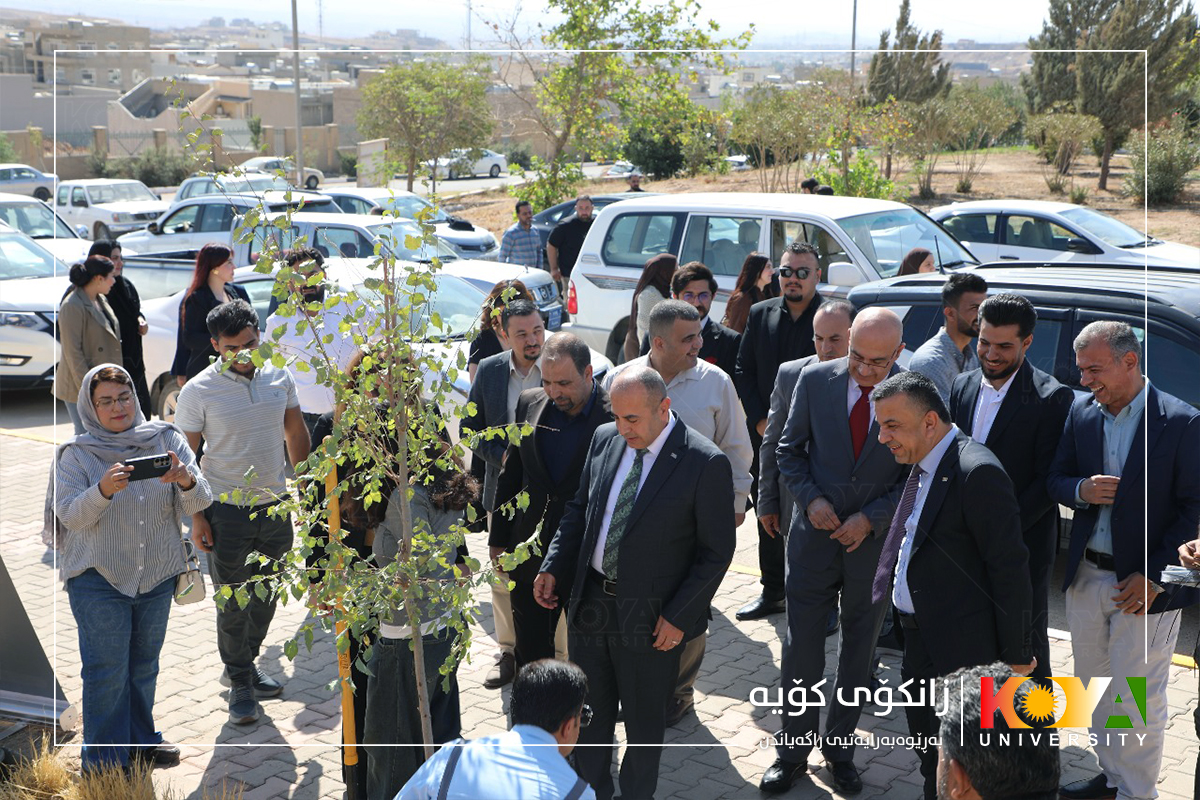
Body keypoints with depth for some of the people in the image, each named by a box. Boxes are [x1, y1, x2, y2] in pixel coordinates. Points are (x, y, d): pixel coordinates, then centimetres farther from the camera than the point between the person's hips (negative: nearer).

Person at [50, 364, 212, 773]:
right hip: (98, 577, -3)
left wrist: (186, 481, -34)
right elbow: (69, 515, -17)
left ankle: (140, 739, 37)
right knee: (107, 670, 0)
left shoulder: (166, 439, -2)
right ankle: (103, 759, 14)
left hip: (158, 575, 3)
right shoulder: (76, 453, -6)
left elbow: (199, 502, -11)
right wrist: (104, 490, -36)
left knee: (145, 663, 18)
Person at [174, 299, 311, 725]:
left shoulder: (279, 376, -1)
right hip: (226, 511, -4)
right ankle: (239, 681, 22)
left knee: (266, 595, 16)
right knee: (232, 602, 6)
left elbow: (295, 431, 13)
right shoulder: (198, 391, -12)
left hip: (275, 505, 4)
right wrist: (196, 515, -9)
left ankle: (245, 663, 36)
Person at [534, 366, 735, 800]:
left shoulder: (706, 464, -17)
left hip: (650, 618, -5)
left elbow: (717, 551, -12)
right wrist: (553, 568, 1)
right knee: (589, 712, 19)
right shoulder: (604, 439, 0)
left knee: (644, 722, 14)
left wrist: (680, 616, -15)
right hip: (589, 601, 5)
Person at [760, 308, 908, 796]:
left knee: (859, 654, 13)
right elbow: (789, 449, 3)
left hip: (876, 541, 0)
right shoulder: (815, 381, -7)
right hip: (815, 535, 0)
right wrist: (811, 499, -12)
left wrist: (872, 517, -14)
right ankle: (794, 751, 20)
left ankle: (840, 748, 30)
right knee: (800, 650, 4)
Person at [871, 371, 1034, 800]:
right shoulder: (923, 466, 7)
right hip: (919, 638, 9)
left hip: (960, 647, -9)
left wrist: (1016, 653, -15)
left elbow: (1010, 567, -19)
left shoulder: (977, 472, -22)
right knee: (928, 754, 20)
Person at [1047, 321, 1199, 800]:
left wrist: (1153, 576, -15)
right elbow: (1055, 480, 9)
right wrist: (1081, 490, -15)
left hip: (1145, 584, -6)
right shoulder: (1081, 412, 3)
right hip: (1086, 576, 6)